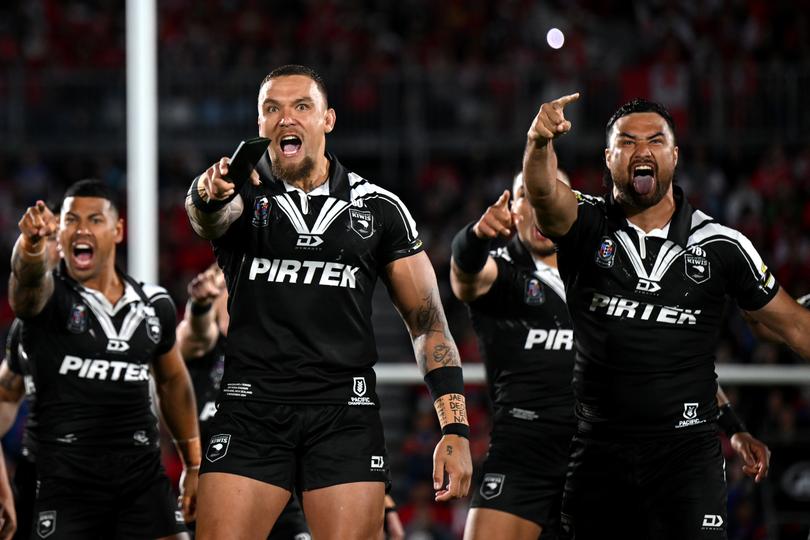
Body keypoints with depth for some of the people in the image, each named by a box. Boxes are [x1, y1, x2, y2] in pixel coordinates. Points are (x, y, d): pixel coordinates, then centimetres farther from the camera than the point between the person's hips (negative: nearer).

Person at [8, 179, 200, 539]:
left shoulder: (154, 305, 9)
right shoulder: (49, 297, -5)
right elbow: (28, 279, -30)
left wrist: (194, 464, 24)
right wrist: (31, 243, -54)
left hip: (143, 476, 4)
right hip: (66, 479, -4)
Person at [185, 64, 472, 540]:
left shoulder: (379, 210, 8)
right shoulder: (244, 196, 6)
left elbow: (428, 322, 9)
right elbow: (207, 217, -20)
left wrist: (455, 429, -1)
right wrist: (209, 193, -46)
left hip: (345, 413, 1)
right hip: (253, 408, 0)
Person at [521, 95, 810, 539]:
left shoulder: (721, 246, 3)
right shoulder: (586, 227, 1)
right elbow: (544, 194, -21)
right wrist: (539, 142, -43)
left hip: (686, 450, -1)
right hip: (597, 449, 1)